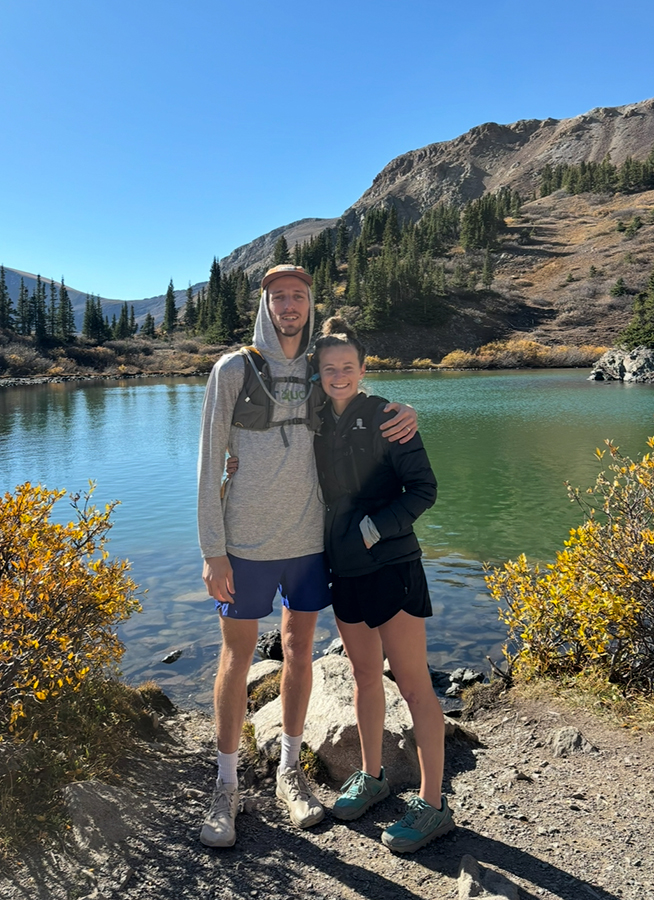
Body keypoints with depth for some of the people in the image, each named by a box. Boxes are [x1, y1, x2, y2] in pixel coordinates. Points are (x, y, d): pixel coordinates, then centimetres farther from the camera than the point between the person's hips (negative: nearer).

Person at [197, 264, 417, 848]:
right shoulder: (234, 370, -4)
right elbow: (210, 463, -5)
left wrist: (406, 416, -5)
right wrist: (212, 551, -9)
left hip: (310, 540, 3)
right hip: (247, 544, -3)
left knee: (299, 650, 14)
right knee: (237, 656, 7)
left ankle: (290, 770, 34)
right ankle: (227, 787, 26)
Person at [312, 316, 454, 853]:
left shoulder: (385, 417, -9)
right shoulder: (317, 424, 7)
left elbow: (423, 490, -11)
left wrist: (371, 529, -18)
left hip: (391, 567, -6)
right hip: (344, 571, 6)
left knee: (413, 684, 1)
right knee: (364, 676, 18)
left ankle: (433, 805, 16)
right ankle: (372, 776, 36)